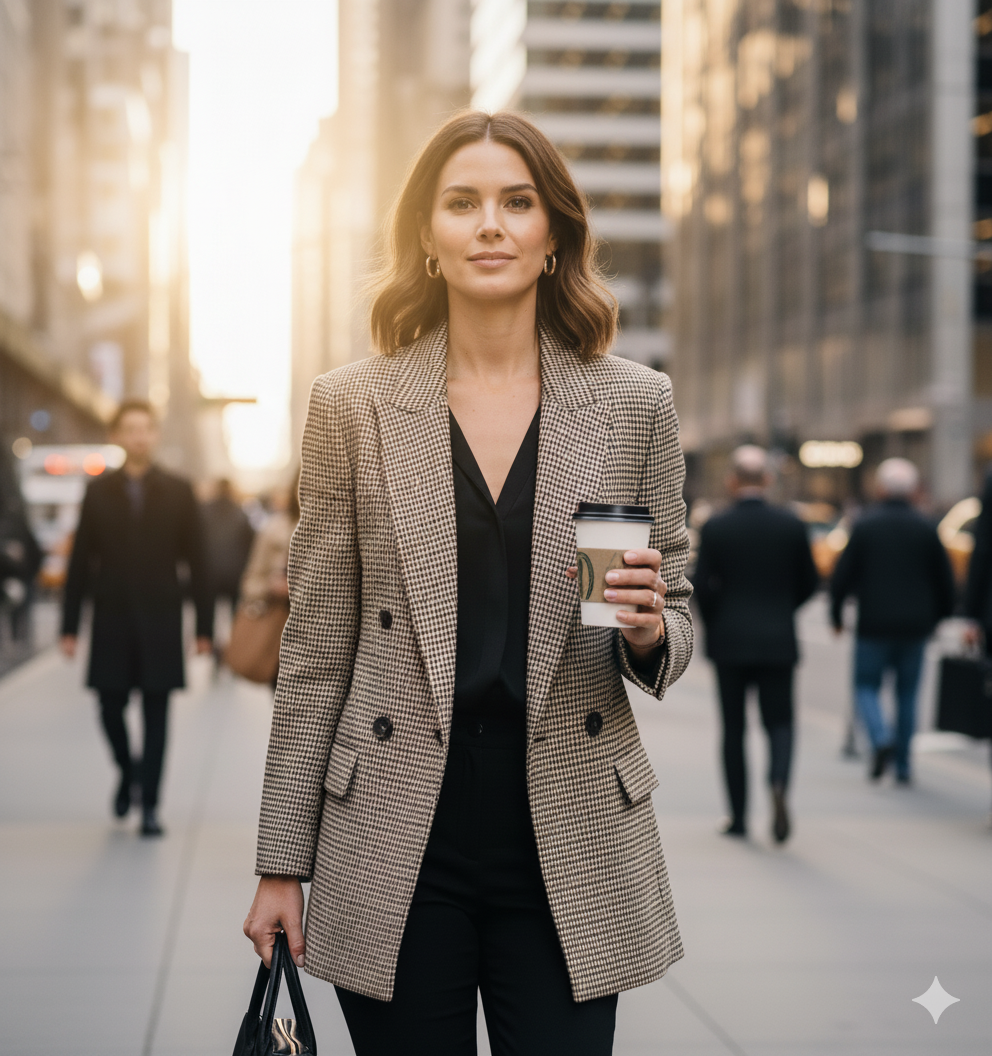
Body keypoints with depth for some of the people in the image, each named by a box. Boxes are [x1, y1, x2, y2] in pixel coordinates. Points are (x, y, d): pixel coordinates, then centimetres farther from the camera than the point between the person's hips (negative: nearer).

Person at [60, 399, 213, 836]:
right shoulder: (98, 492, 3)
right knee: (110, 708, 4)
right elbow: (80, 562, 3)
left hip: (160, 624, -1)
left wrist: (204, 625, -3)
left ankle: (150, 806, 8)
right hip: (112, 623, 1)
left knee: (156, 715, 1)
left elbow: (196, 562, 1)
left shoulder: (178, 492, 2)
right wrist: (70, 626, 0)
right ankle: (127, 771, 34)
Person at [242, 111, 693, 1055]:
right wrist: (282, 864, 3)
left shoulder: (636, 402, 3)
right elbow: (315, 650, 3)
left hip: (572, 857, 1)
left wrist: (649, 632, -13)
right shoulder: (352, 405, 1)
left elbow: (677, 619, 11)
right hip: (398, 857, 0)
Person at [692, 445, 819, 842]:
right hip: (778, 642, 1)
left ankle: (738, 816, 13)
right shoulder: (791, 525, -1)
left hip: (729, 642, -1)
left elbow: (702, 586, -8)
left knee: (733, 731, 10)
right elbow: (809, 583, 4)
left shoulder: (715, 528, -6)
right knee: (779, 723, 6)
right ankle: (778, 786, -23)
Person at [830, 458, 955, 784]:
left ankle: (881, 738, -18)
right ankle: (902, 766, 10)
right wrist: (938, 616, 19)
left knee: (867, 686, 8)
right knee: (907, 693, 10)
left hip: (874, 624, -2)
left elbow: (842, 576, -6)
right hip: (915, 625, 2)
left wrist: (836, 614, 7)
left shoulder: (865, 525, -5)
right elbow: (945, 580, 5)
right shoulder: (926, 528, 1)